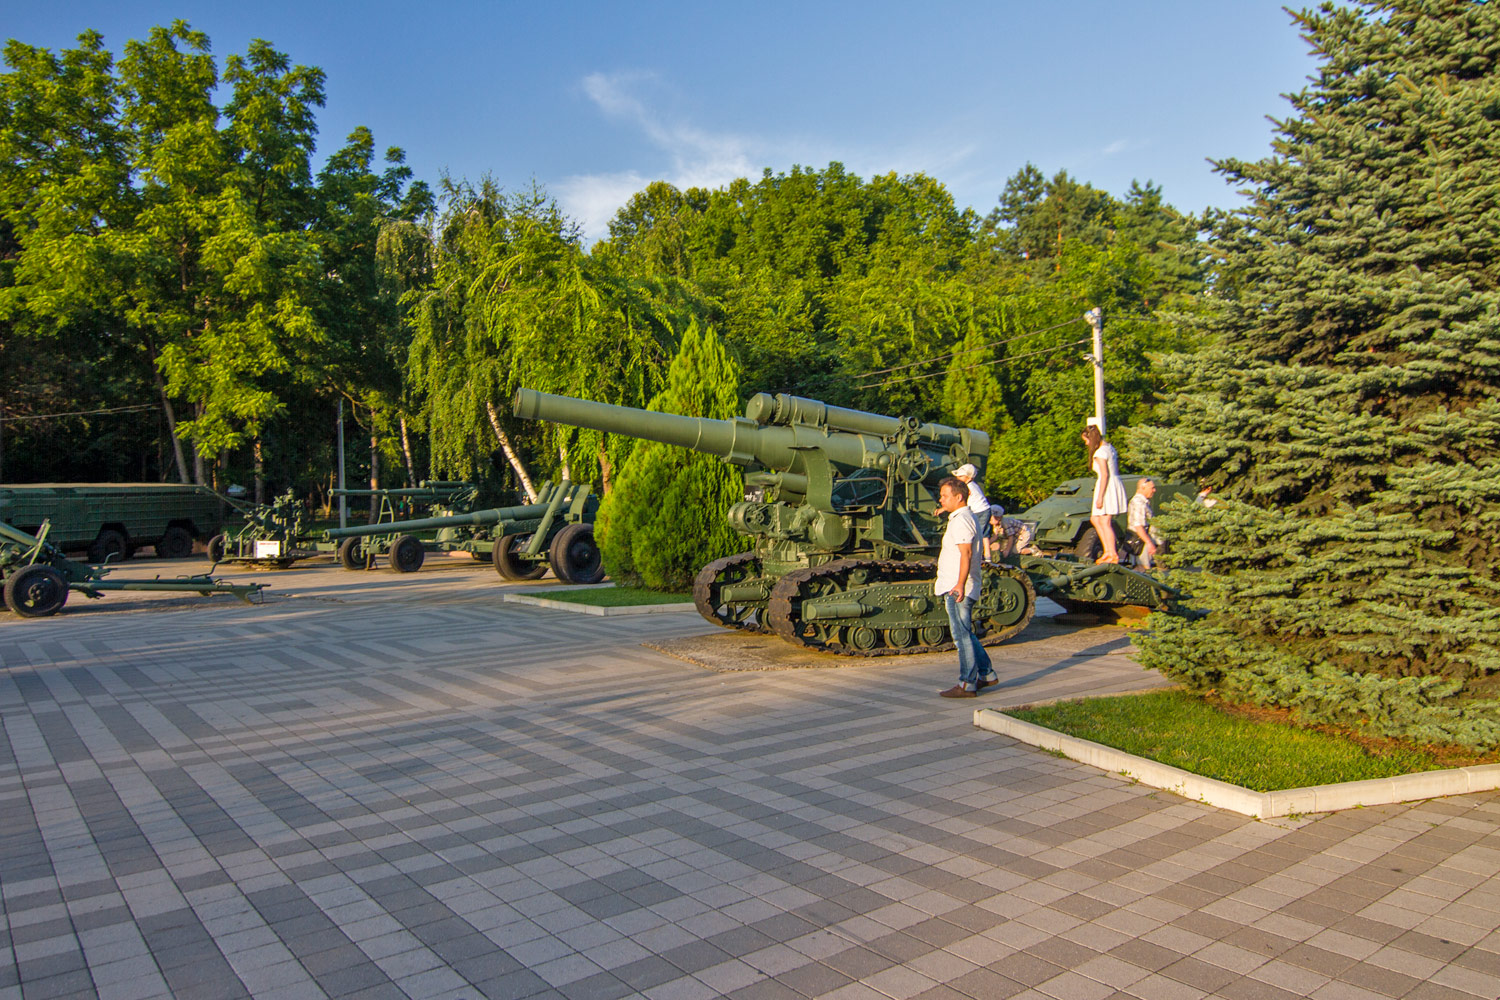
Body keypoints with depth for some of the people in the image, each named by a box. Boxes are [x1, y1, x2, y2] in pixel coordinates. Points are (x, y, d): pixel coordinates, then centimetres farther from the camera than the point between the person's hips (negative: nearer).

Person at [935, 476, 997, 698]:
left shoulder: (961, 521, -15)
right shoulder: (966, 517, 18)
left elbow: (966, 554, -26)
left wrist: (960, 584, -35)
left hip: (958, 589, -11)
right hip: (954, 587, 11)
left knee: (962, 635, -5)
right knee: (965, 634, 17)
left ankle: (967, 684, 1)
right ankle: (986, 674, 24)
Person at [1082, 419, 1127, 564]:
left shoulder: (1100, 452, -15)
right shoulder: (1109, 447, 14)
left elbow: (1105, 475, -20)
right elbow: (1116, 470, 16)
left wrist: (1100, 497, -19)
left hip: (1108, 486, -10)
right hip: (1115, 483, 10)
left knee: (1105, 522, -5)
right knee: (1095, 519, 15)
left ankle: (1113, 555, -3)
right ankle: (1108, 550, 15)